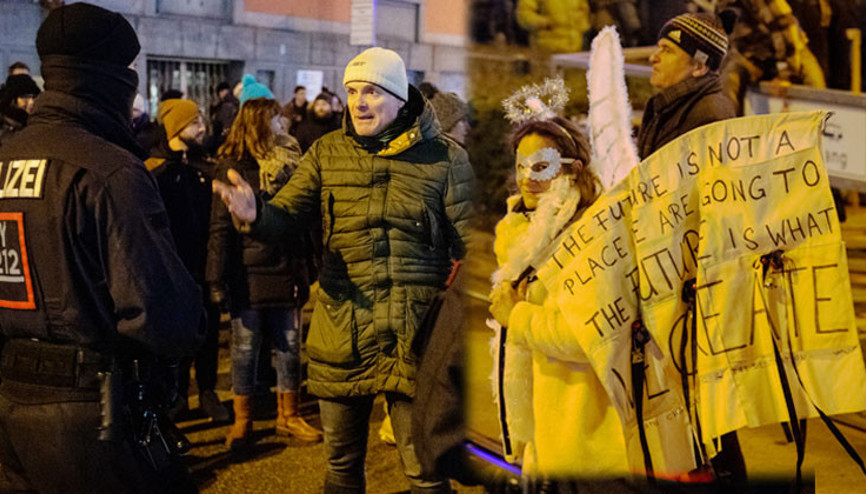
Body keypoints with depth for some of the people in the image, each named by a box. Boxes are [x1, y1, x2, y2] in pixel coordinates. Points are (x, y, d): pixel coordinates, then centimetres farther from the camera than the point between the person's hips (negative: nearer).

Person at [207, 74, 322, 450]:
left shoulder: (288, 162, 9)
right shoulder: (234, 167, -6)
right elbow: (221, 228, -7)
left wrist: (304, 271, 8)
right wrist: (217, 279, -11)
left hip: (284, 274, 5)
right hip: (248, 275, -5)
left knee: (289, 346, 11)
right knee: (245, 349, 6)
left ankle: (288, 415, 26)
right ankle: (242, 421, 19)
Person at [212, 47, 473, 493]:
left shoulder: (443, 158, -2)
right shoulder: (327, 152, 6)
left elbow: (468, 246, 0)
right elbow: (285, 215, 0)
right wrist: (255, 213, -24)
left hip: (414, 337, -2)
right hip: (341, 335, 3)